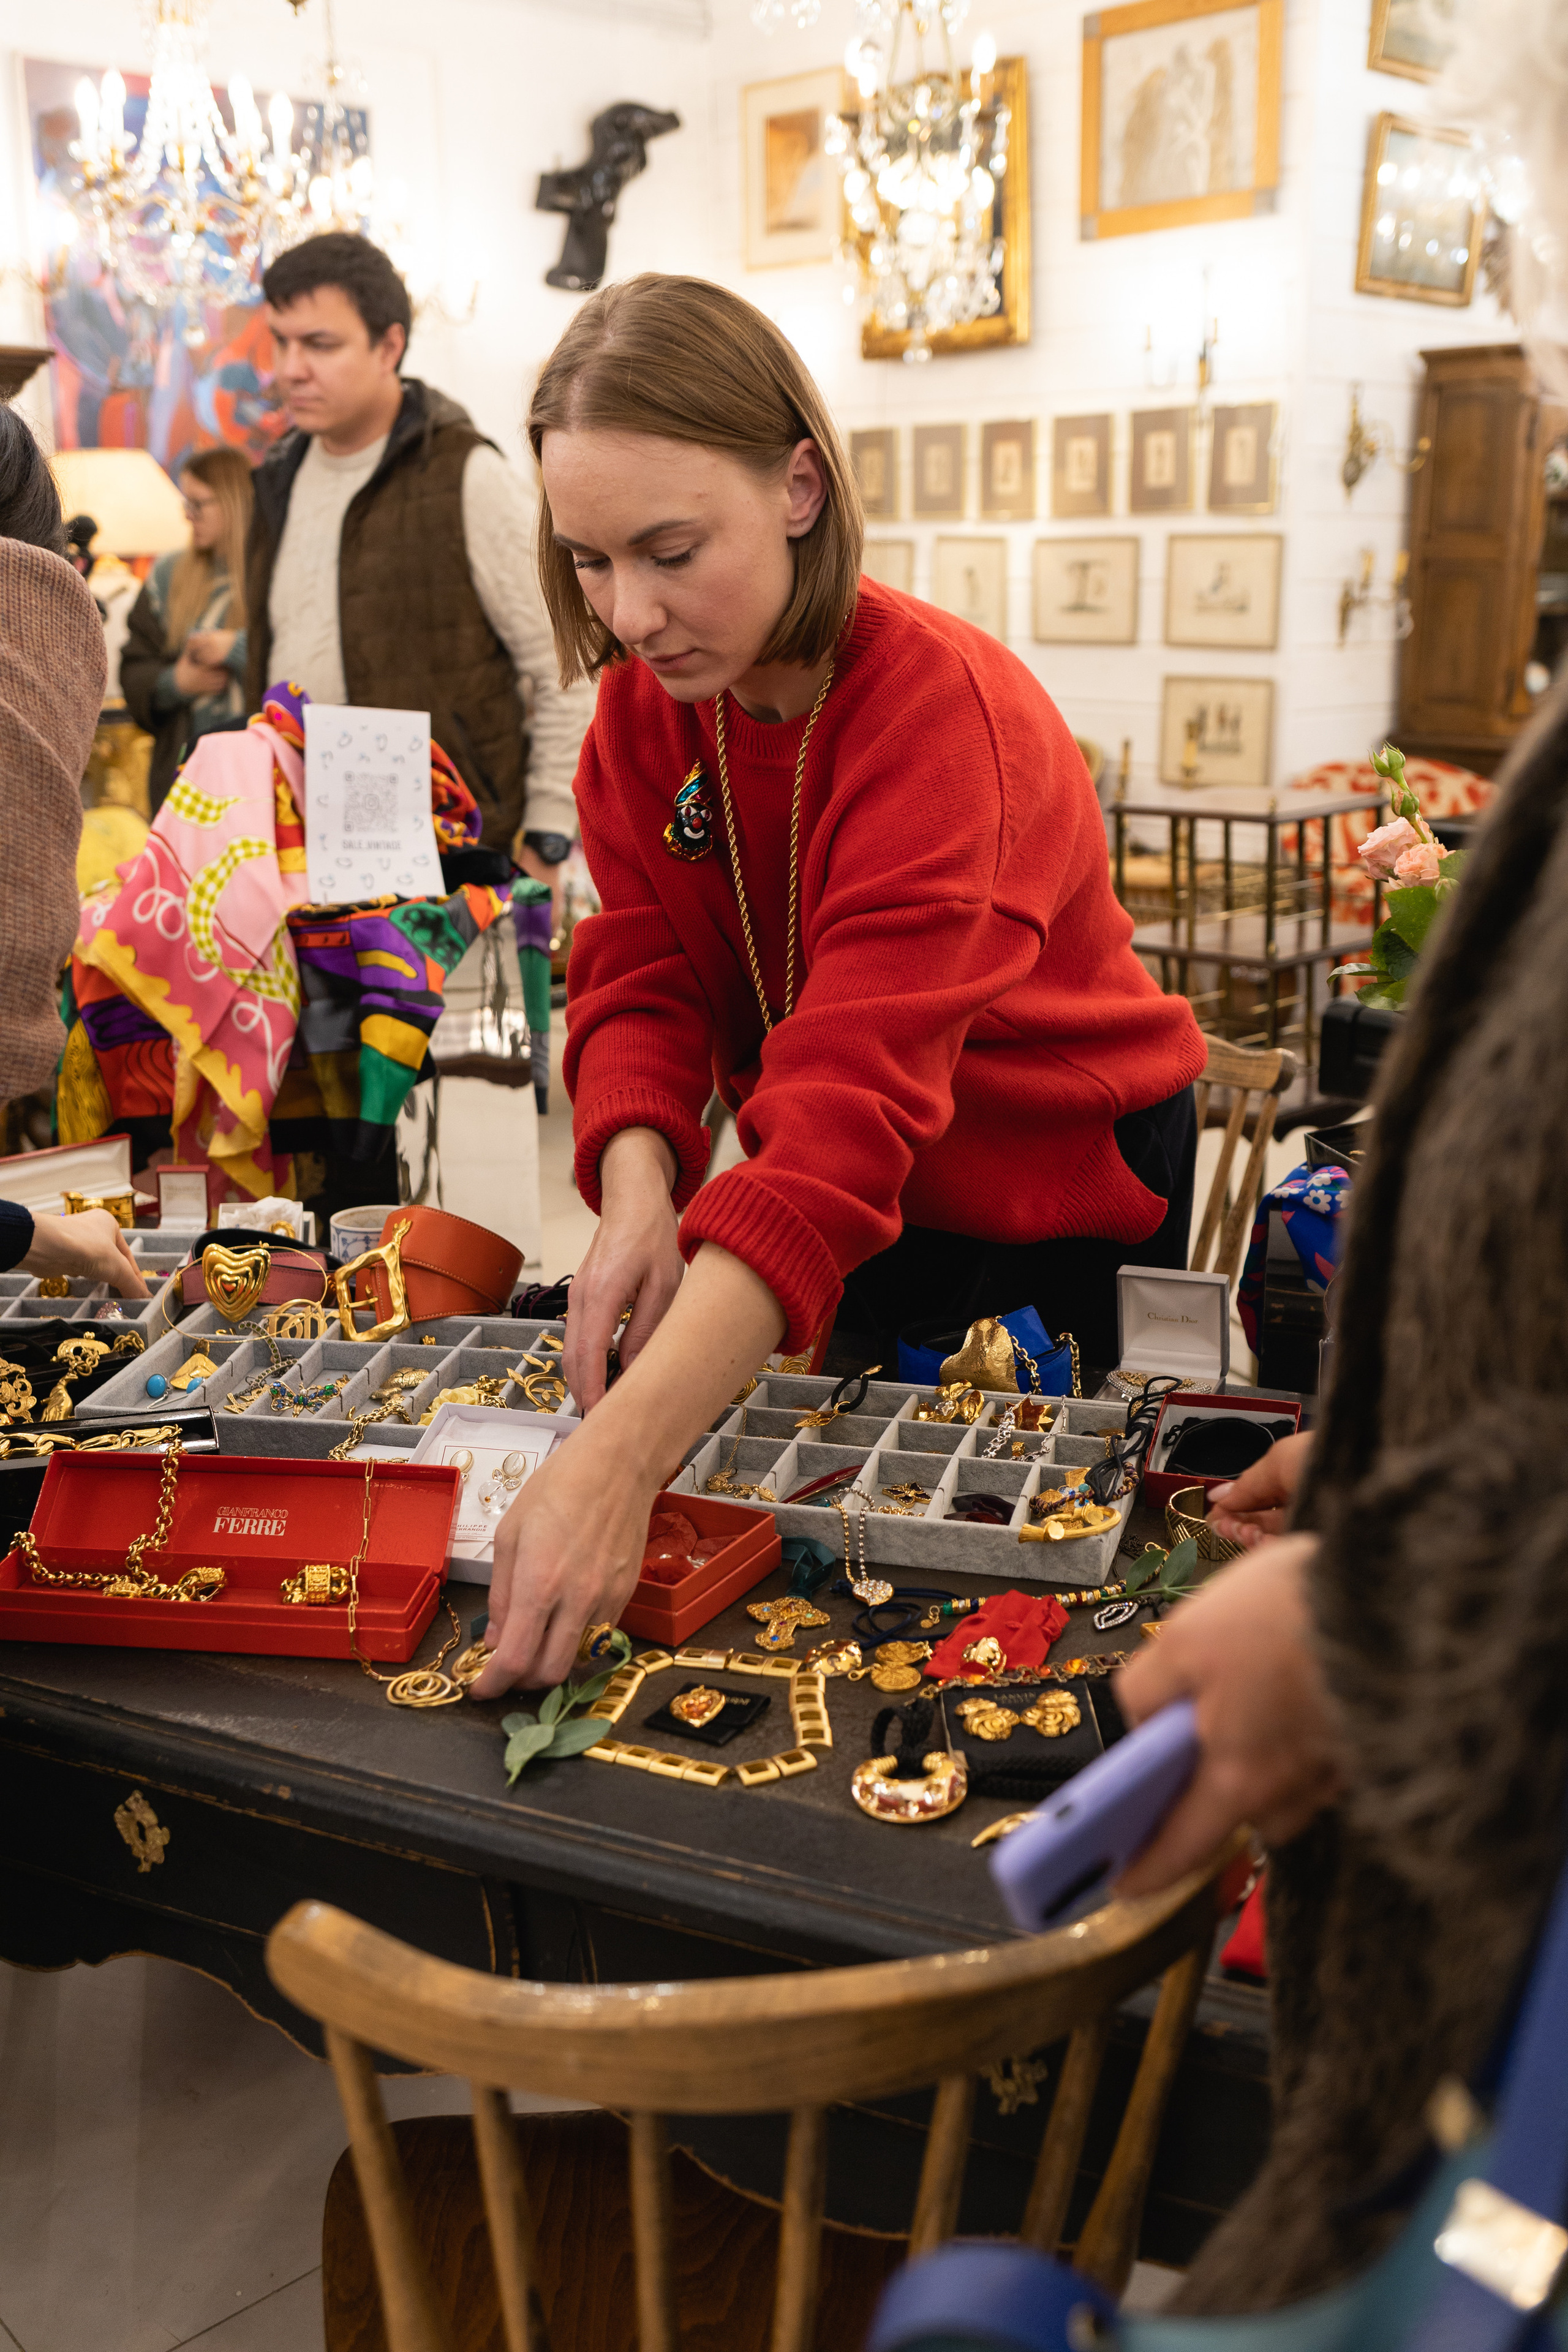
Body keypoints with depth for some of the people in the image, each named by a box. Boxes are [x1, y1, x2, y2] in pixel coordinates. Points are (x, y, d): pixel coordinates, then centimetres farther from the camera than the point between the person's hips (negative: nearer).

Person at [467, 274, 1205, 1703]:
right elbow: (640, 979, -11)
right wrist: (637, 1187, -35)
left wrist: (618, 1462, -55)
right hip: (847, 1207, 6)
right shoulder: (645, 698, -9)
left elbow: (854, 1104, -45)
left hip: (1060, 1191, -5)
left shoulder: (947, 715, -33)